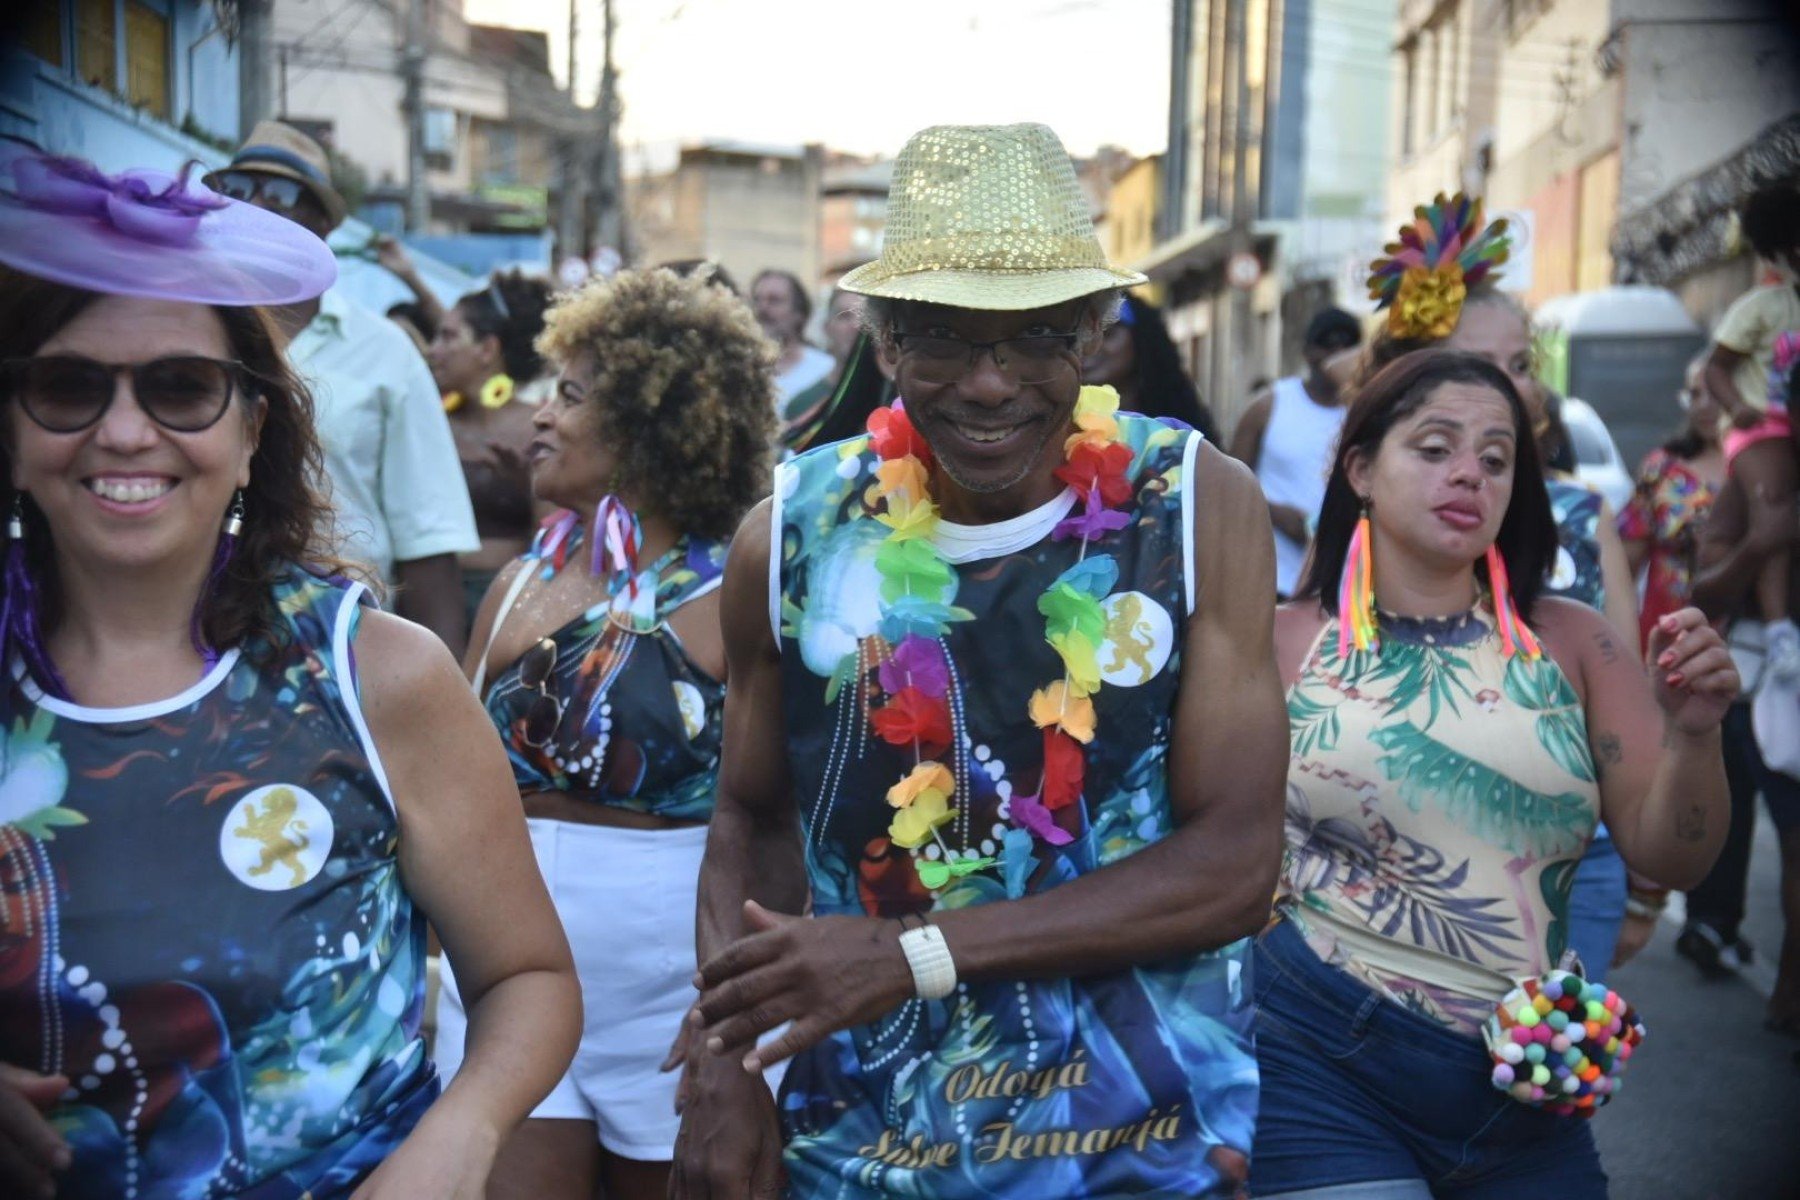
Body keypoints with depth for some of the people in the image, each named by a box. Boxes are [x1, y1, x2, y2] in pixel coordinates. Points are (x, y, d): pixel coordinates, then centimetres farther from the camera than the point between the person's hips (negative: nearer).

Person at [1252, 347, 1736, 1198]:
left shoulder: (1570, 642, 3)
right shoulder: (1286, 642, -5)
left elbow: (1670, 858, 2)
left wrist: (1692, 738, -16)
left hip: (1528, 1096, 3)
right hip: (1323, 1071, -3)